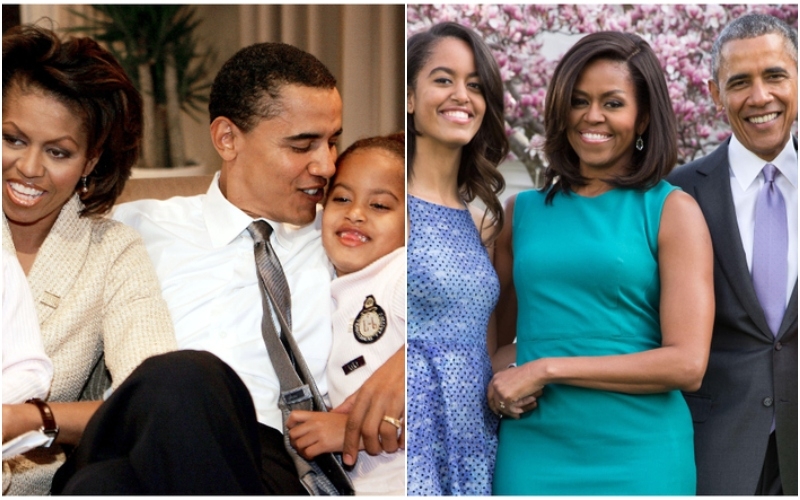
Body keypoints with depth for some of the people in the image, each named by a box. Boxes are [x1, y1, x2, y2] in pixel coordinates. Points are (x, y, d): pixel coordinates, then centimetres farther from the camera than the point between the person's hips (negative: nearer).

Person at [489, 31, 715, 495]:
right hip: (533, 454, 3)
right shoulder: (522, 212, 8)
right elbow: (492, 336, 19)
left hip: (638, 456, -3)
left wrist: (547, 368, -12)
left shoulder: (672, 211, -2)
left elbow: (687, 363, -11)